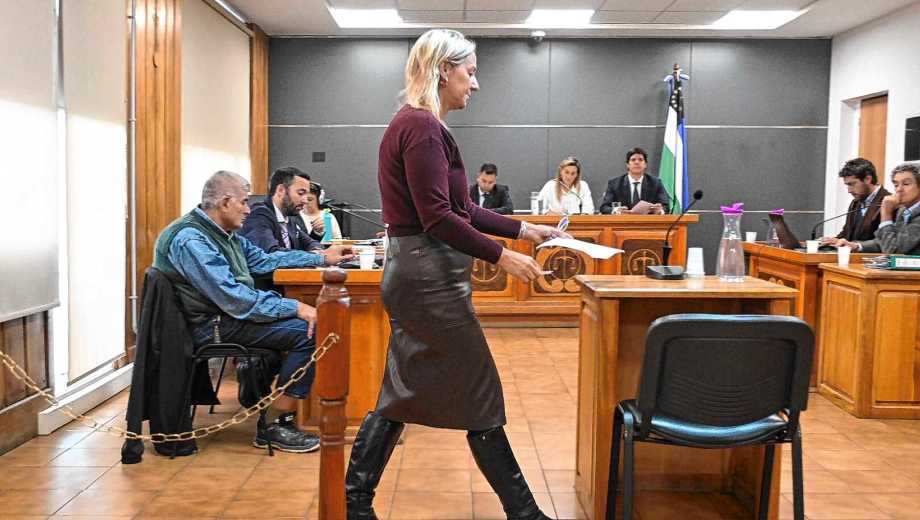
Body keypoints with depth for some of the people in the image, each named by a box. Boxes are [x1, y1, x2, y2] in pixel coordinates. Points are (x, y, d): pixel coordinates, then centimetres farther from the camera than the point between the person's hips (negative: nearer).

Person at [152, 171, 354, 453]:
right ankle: (278, 426, -10)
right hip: (213, 326, -10)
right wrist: (294, 307, -24)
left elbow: (264, 259, 21)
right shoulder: (190, 240, -20)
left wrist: (321, 258, 16)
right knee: (308, 330, -18)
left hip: (227, 313, 10)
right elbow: (233, 299, -25)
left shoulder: (224, 233, 11)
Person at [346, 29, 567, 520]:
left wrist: (524, 228, 17)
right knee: (481, 401, 1)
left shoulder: (416, 124, 17)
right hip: (430, 277, -10)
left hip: (412, 276, 10)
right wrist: (501, 256, -14)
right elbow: (439, 220, -22)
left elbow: (460, 208, 19)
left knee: (402, 395, 15)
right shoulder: (423, 128, -15)